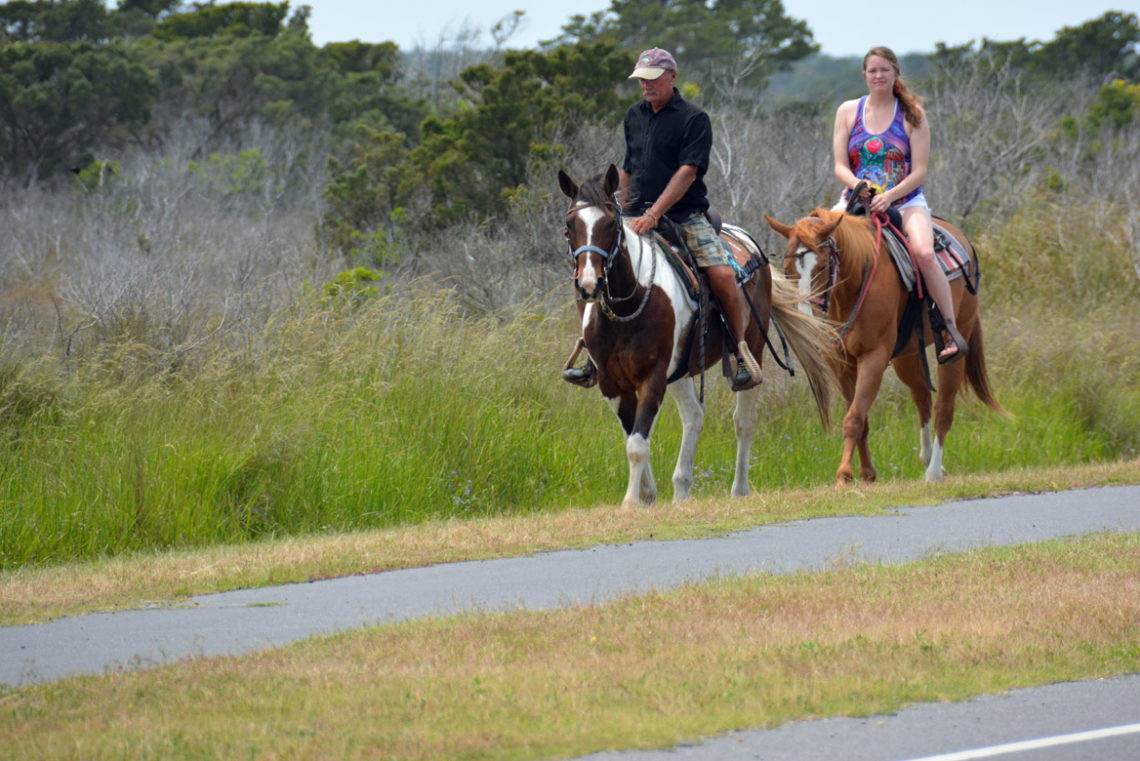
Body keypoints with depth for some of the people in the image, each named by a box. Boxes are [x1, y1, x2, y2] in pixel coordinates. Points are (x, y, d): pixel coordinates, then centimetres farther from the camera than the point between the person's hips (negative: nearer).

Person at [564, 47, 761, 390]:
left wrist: (654, 214, -22)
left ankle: (742, 352, -5)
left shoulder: (694, 119, -5)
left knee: (722, 275, -23)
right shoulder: (634, 116, 14)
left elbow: (687, 172, -15)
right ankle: (596, 359, -1)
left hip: (686, 217, -5)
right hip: (641, 218, 5)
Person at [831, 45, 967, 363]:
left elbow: (919, 172, -4)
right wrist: (860, 187, -19)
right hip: (858, 200, 3)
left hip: (905, 201, -3)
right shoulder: (848, 111, 7)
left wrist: (888, 196, -20)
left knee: (924, 253, -31)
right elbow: (840, 167, 3)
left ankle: (950, 332, -20)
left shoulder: (912, 113, 0)